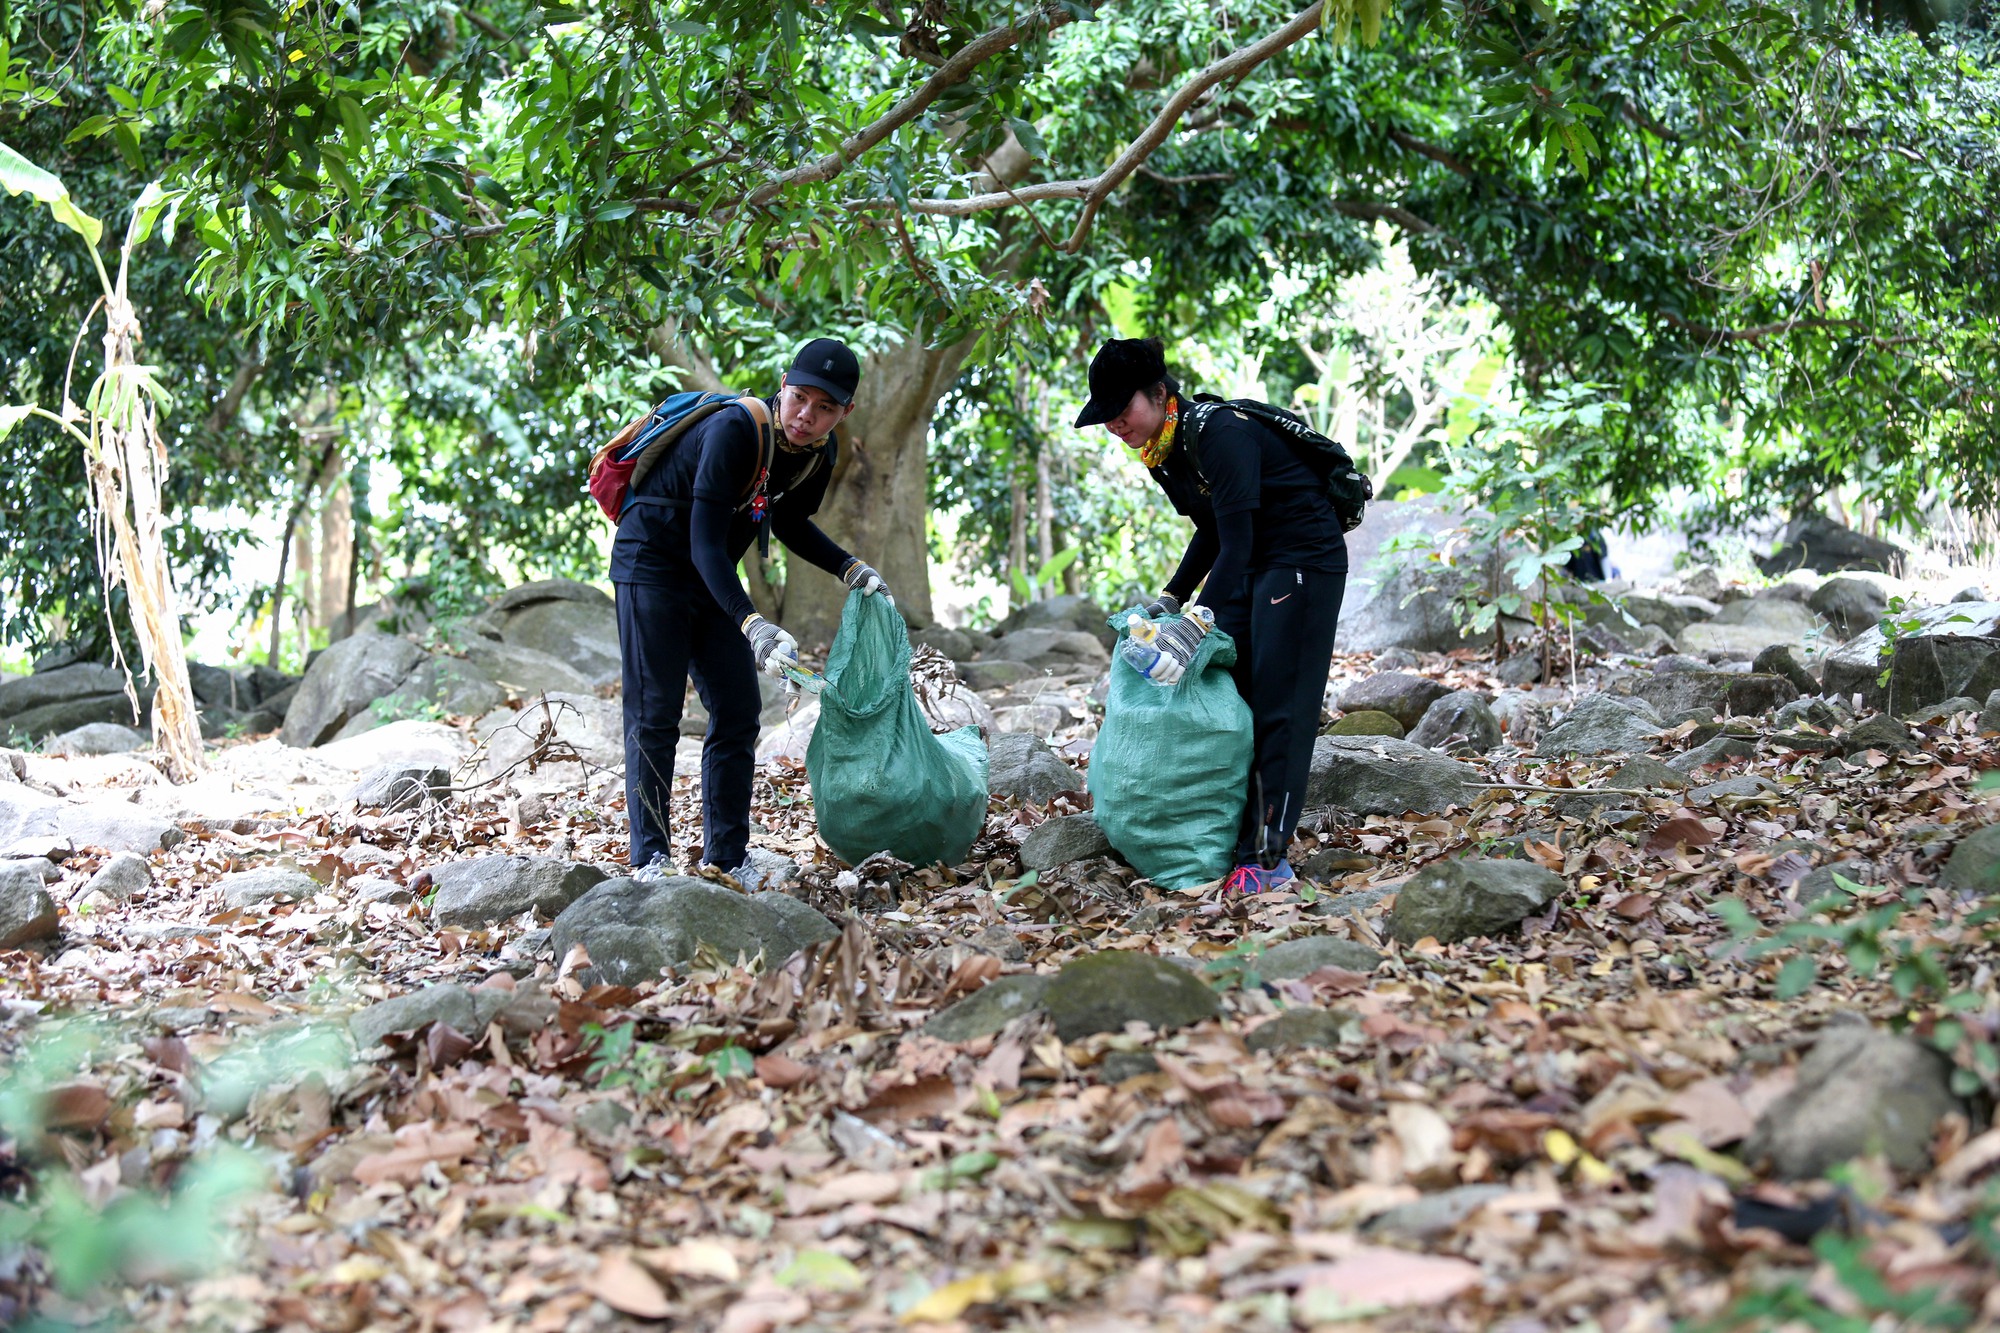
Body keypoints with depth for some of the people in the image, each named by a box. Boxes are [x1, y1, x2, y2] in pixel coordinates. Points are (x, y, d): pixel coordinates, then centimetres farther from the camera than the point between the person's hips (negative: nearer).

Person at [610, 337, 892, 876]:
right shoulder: (734, 431, -31)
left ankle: (728, 857, 10)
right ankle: (649, 859, -4)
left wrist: (851, 569, -1)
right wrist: (752, 625, -46)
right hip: (652, 563, -8)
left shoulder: (821, 451, -6)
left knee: (738, 710, 4)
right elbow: (705, 543, -35)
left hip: (712, 579, 8)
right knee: (654, 715, -9)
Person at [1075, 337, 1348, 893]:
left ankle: (1268, 857, -14)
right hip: (1246, 569, 10)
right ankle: (1230, 840, 11)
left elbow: (1237, 544, -31)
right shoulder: (1160, 452, 3)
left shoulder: (1220, 434, -26)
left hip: (1306, 560, -10)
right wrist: (1171, 599, 5)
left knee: (1277, 706, -13)